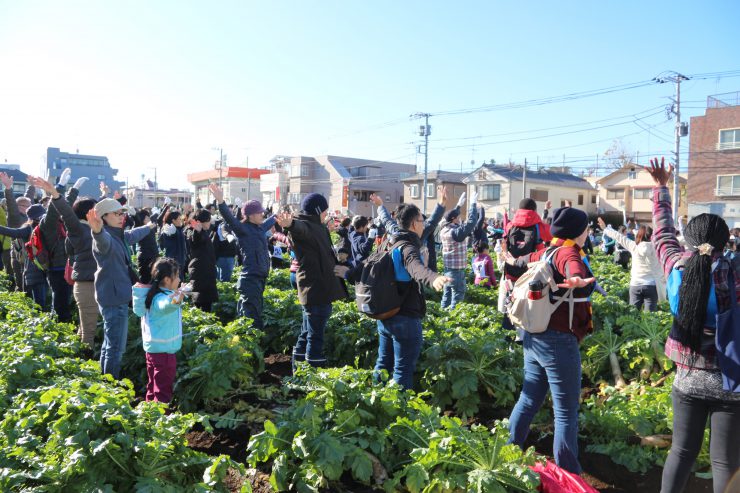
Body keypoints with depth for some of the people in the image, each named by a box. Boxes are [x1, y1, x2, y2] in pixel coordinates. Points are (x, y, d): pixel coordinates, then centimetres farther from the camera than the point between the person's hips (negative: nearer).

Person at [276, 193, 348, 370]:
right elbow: (300, 228, -39)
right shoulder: (306, 226, -14)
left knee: (306, 335, 18)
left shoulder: (317, 227, 17)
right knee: (315, 337, -9)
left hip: (317, 290, 11)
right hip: (316, 290, -11)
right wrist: (290, 224, -60)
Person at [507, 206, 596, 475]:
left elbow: (523, 260, 32)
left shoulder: (544, 252, 10)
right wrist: (576, 280, -61)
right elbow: (572, 268, -40)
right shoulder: (567, 253, -15)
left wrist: (514, 261, 53)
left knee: (528, 400, 20)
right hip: (558, 341, -9)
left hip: (533, 336, 9)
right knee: (566, 413, -2)